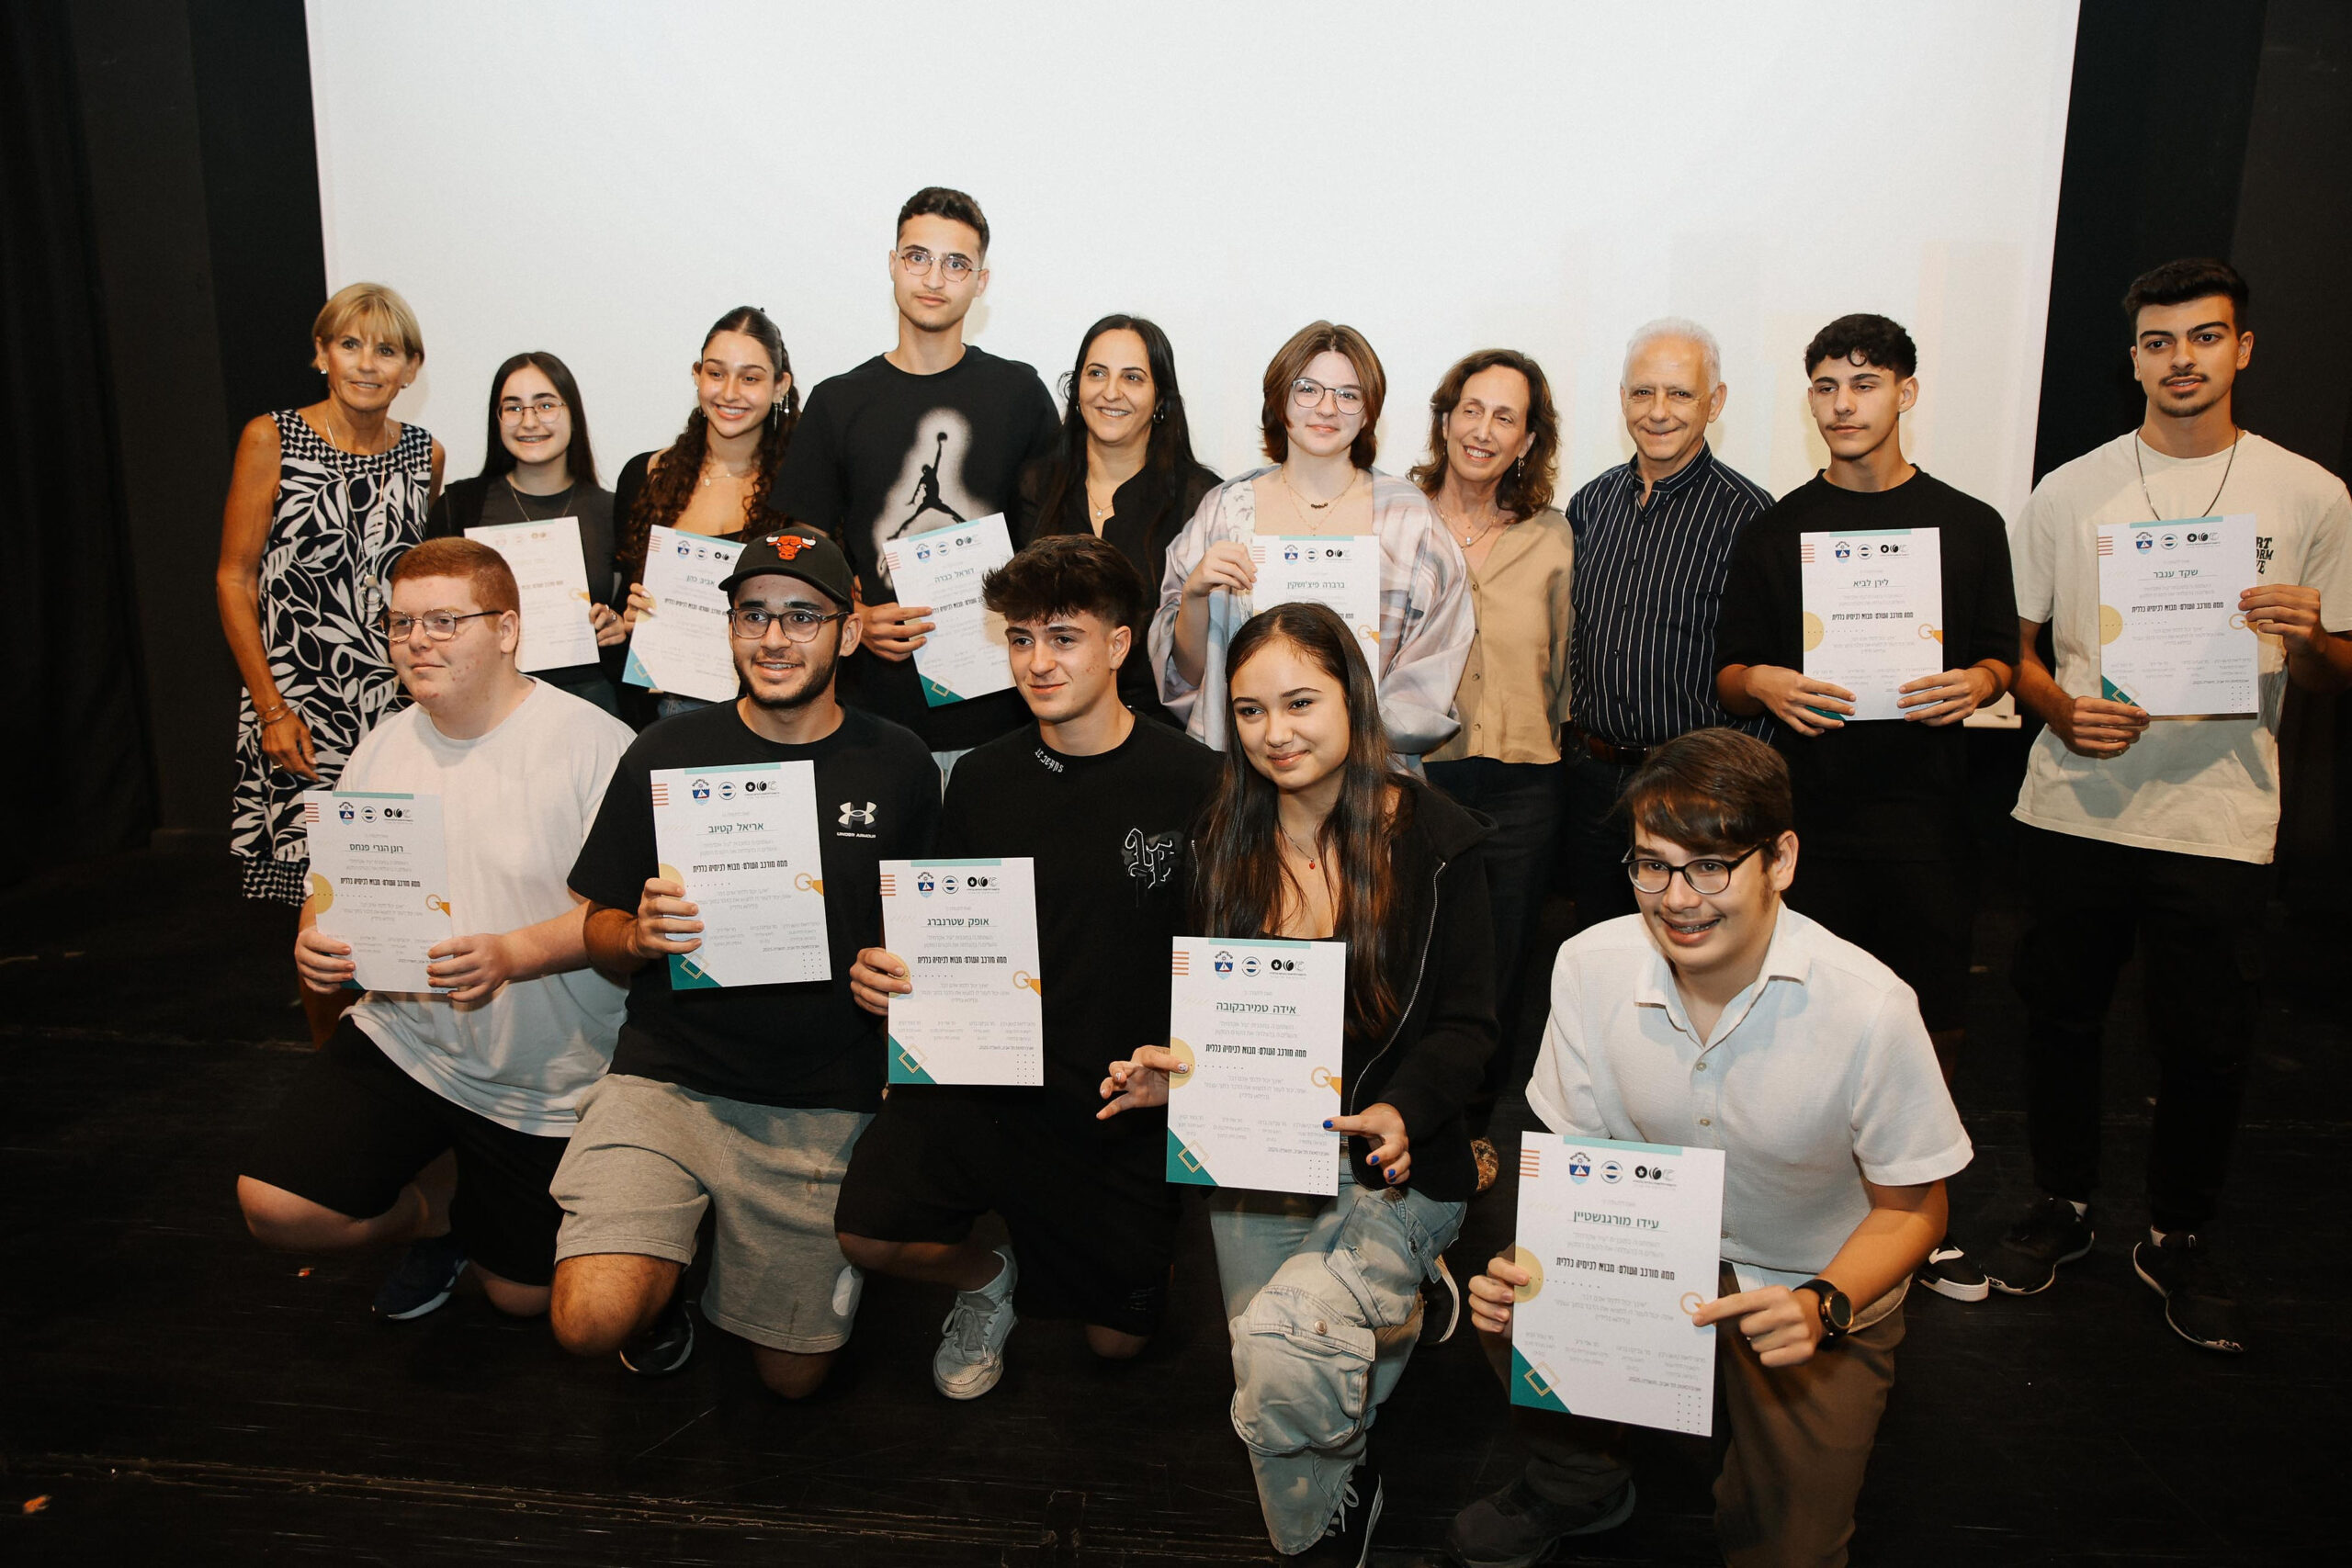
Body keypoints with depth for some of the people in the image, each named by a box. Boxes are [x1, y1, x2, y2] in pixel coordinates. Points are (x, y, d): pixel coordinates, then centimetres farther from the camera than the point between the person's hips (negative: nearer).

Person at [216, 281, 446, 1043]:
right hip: (300, 709, -2)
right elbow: (234, 577, -1)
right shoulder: (271, 439, -1)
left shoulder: (425, 455, 9)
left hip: (398, 704, 3)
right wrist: (271, 707, -8)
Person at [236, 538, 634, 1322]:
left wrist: (510, 955, -34)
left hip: (549, 1080, -4)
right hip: (402, 1037, 4)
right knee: (273, 1207, -13)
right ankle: (440, 1205, 17)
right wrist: (316, 941, -13)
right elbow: (333, 888, 9)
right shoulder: (381, 748, 2)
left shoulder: (592, 743, -17)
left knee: (522, 1297, 8)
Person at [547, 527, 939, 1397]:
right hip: (667, 1077, 0)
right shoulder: (667, 753, 0)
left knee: (794, 1375, 9)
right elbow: (600, 933, 6)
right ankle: (659, 1277, 16)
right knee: (590, 1321, -21)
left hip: (824, 1105, 1)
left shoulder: (898, 766, 1)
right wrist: (641, 935, -16)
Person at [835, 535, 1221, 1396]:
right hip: (984, 1074, 2)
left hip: (1129, 1100, -2)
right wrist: (885, 975, -10)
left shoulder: (1194, 783, -9)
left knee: (1117, 1340, 9)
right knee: (870, 1234, -18)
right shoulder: (983, 778, 1)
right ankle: (989, 1278, 16)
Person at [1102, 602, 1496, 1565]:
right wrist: (1171, 1071, -8)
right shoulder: (1226, 842, 5)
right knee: (1269, 1406, 12)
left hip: (1395, 1170, -4)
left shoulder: (1435, 840, -8)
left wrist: (1402, 1111, -23)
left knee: (1281, 1344, -25)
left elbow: (1466, 1023, -6)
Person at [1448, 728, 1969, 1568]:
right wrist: (1530, 1266, -23)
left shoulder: (1869, 1009, -25)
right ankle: (1579, 1482, 8)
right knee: (1510, 1301, -23)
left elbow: (1911, 1209, -9)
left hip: (1819, 1290, -2)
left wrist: (1822, 1306, -28)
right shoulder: (1588, 965, -15)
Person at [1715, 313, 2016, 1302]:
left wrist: (1973, 684, -12)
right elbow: (1729, 674, 7)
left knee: (1930, 1024, 5)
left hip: (1926, 811, 1)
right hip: (1807, 812, 0)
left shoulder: (1968, 525, 9)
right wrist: (1766, 685, -16)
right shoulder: (1775, 532, 8)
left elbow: (2001, 657, 11)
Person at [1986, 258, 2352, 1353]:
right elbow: (2013, 646, 9)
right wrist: (2060, 711, -10)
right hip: (2073, 807, 1)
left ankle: (2179, 1240, 27)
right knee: (2060, 1019, 10)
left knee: (2205, 1049, 5)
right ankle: (2062, 1207, 31)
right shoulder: (2068, 492, 6)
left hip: (2220, 821, -1)